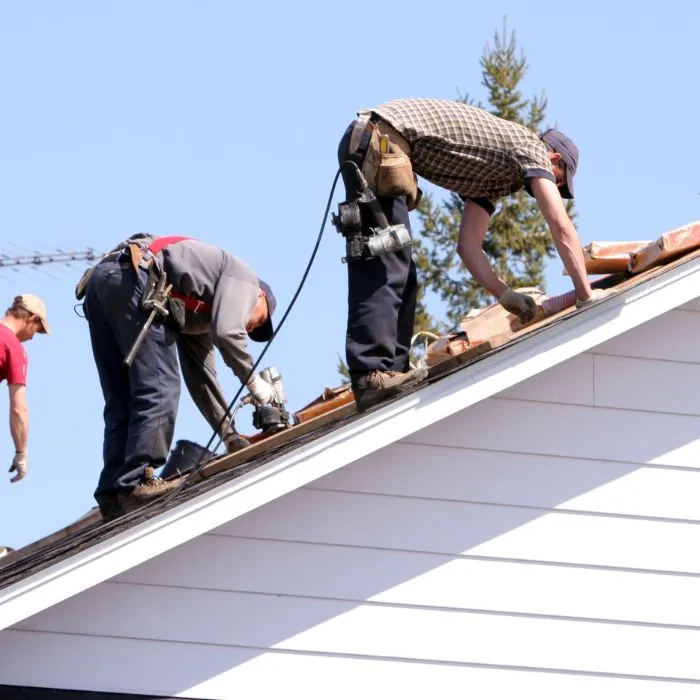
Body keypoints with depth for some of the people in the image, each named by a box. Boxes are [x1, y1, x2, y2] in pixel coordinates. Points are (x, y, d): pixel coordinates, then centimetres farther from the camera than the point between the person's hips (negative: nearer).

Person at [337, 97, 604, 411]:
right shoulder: (531, 147, 4)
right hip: (381, 140, -10)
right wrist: (586, 295, 1)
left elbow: (468, 245, 23)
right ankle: (373, 374, -22)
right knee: (385, 269, -16)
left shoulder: (495, 180, 28)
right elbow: (562, 228, -3)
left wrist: (504, 294, 16)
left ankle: (392, 372, 8)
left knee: (399, 272, 11)